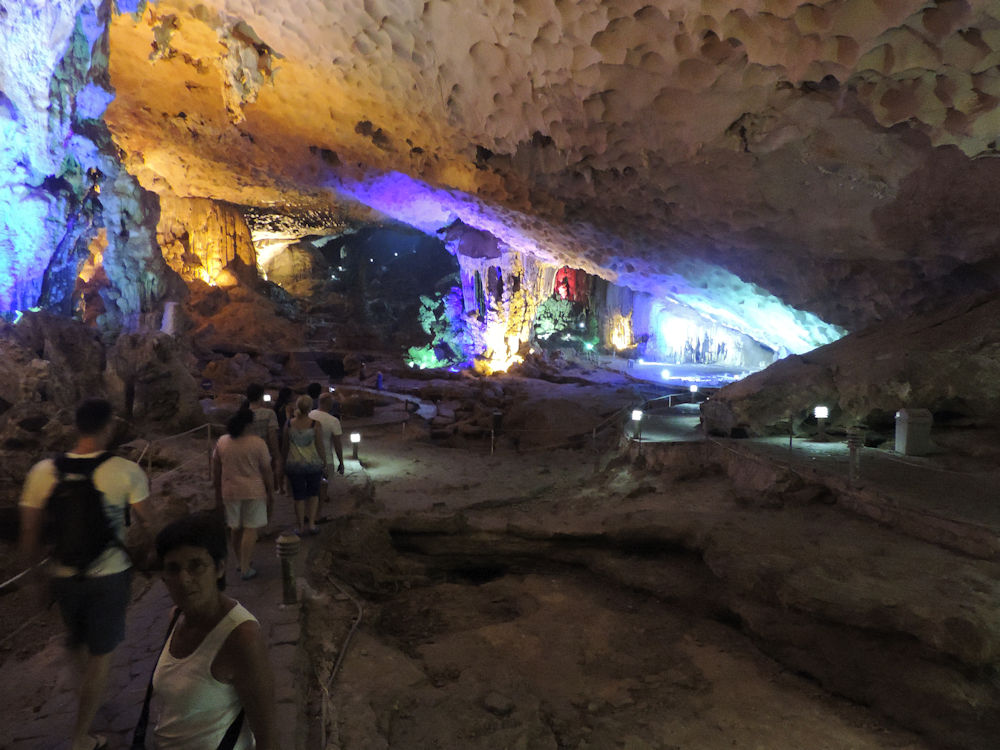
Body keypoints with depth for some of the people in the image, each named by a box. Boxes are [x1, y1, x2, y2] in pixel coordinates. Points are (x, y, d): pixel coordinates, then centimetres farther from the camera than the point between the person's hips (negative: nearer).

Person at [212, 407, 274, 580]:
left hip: (230, 491, 4)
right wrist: (271, 495, 3)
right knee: (251, 529, 4)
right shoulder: (257, 443, -11)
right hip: (253, 491, -4)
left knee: (235, 528, 18)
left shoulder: (222, 442, 0)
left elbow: (216, 471, 5)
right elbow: (267, 471, -7)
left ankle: (240, 562, 33)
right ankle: (245, 569, 7)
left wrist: (218, 495, 15)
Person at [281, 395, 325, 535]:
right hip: (313, 464, -1)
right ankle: (311, 523, 12)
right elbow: (320, 447, -7)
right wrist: (324, 461, 8)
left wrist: (283, 460, 20)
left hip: (294, 464, 1)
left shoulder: (289, 424, -4)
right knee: (313, 494, 17)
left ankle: (301, 526, 17)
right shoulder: (315, 425, -11)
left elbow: (285, 446, 6)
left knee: (299, 496, 11)